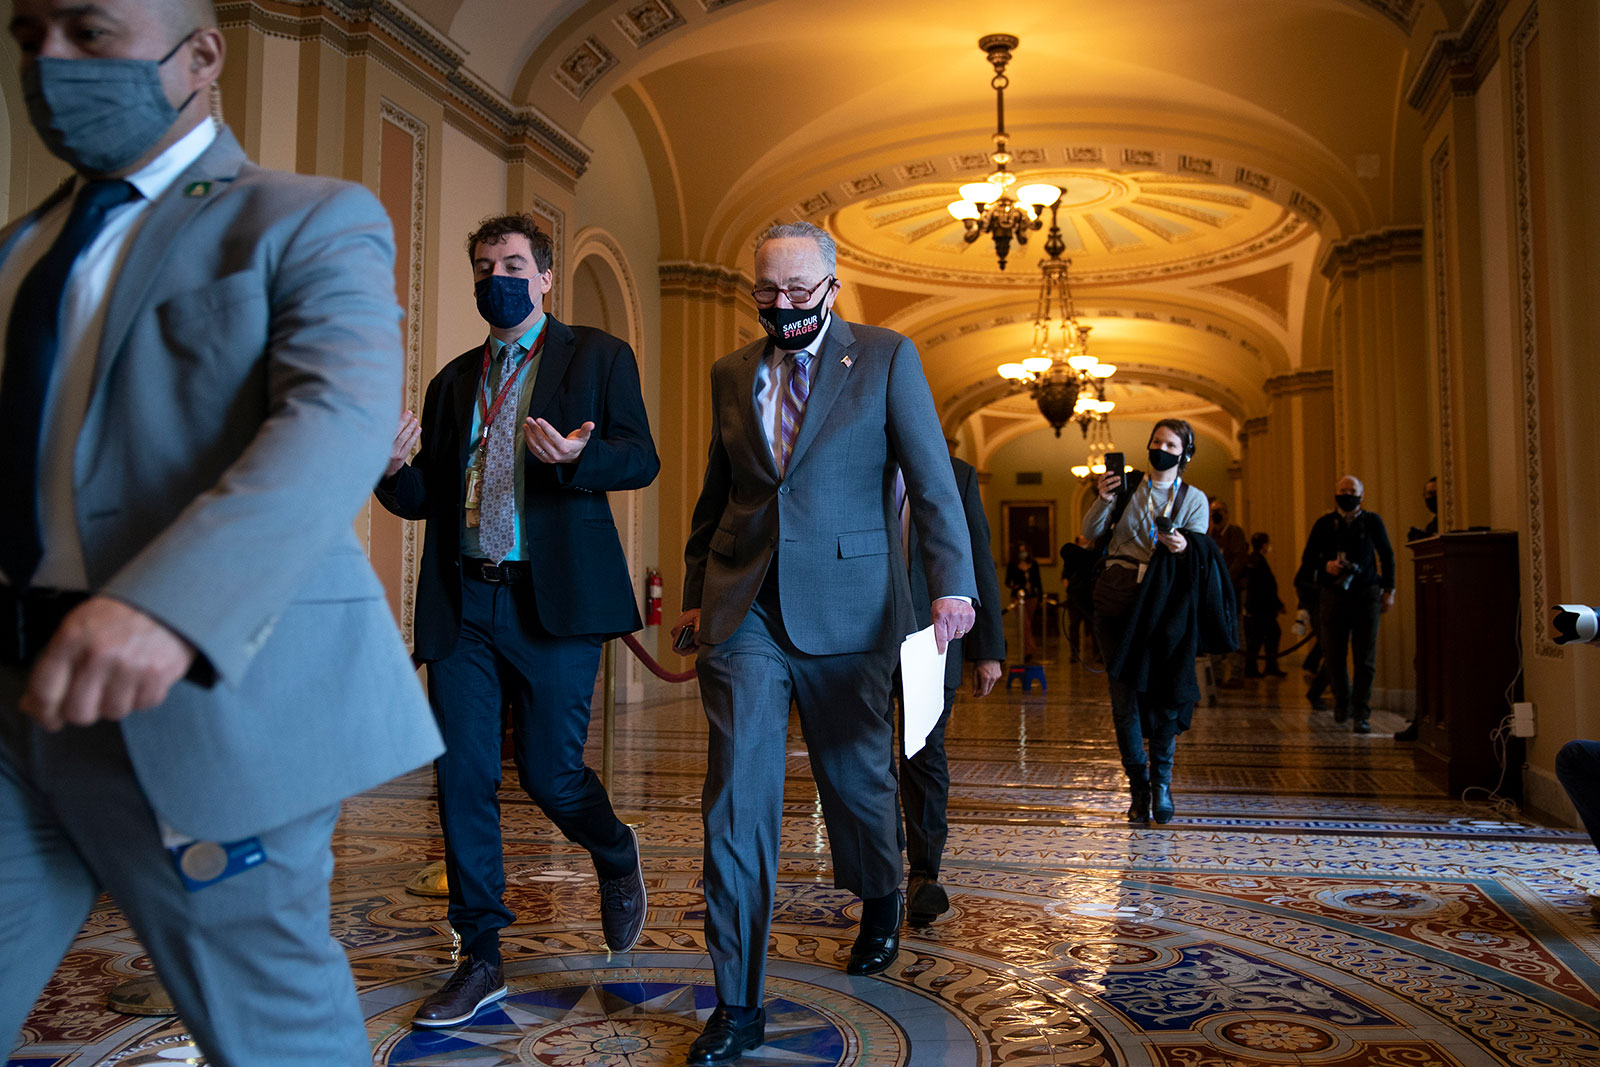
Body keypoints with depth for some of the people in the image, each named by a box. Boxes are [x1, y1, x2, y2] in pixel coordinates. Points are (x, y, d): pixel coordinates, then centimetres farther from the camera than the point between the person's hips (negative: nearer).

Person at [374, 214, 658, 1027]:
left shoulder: (598, 357, 6)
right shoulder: (453, 381, 18)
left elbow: (641, 458, -5)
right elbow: (427, 497, 15)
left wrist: (575, 458, -25)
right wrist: (392, 469, -8)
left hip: (552, 600, -4)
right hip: (461, 603, 4)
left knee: (550, 773, -1)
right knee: (463, 780, 3)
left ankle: (617, 860, 33)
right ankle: (480, 960, 17)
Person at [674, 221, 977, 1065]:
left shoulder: (886, 357, 1)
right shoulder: (731, 374, 11)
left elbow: (931, 477, -6)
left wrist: (952, 583, -16)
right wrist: (695, 596, 17)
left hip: (847, 607, -2)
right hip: (743, 610, 2)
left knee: (856, 776, 13)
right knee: (736, 797, -4)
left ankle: (879, 903, 46)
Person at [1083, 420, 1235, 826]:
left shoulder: (1194, 499, 11)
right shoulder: (1126, 486, 12)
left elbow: (1198, 552, 1)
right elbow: (1091, 534, 8)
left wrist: (1182, 546, -22)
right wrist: (1104, 501, -9)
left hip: (1165, 605, 0)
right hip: (1117, 599, 1)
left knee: (1166, 692, -7)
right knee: (1124, 693, -2)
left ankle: (1161, 780, 9)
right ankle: (1139, 785, 8)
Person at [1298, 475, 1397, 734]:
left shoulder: (1372, 521, 6)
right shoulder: (1324, 524, 6)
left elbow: (1387, 556, 13)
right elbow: (1307, 560, 8)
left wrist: (1388, 591, 8)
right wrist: (1326, 566, -13)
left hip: (1366, 596, -1)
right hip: (1333, 595, 1)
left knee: (1365, 658, -5)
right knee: (1333, 656, 3)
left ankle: (1361, 713, 1)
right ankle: (1343, 701, 28)